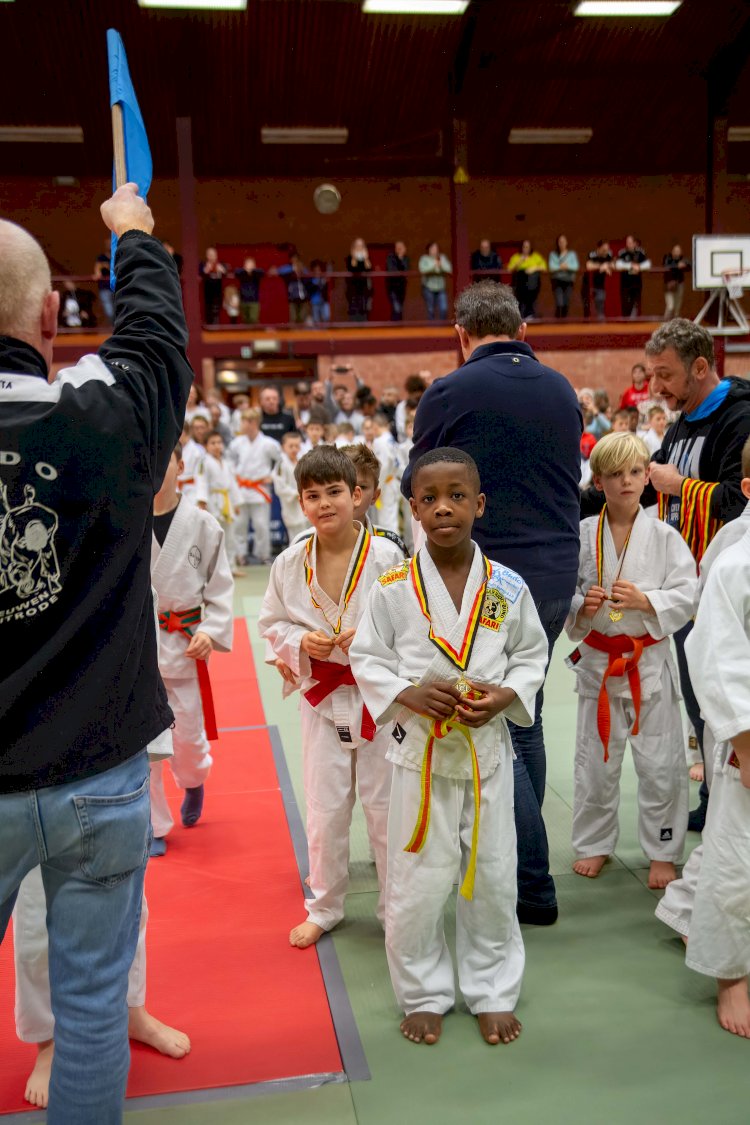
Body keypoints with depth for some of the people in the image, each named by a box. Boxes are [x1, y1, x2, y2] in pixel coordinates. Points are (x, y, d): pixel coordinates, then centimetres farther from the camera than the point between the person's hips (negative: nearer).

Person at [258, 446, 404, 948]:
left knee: (385, 807, 9)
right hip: (322, 696, 3)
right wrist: (301, 642, -12)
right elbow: (273, 623, 7)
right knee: (324, 809, 13)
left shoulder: (385, 556, -13)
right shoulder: (290, 564, -4)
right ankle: (324, 908, 33)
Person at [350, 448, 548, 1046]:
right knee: (417, 882, 8)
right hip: (420, 750, -1)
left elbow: (531, 655, 5)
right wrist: (408, 693, -18)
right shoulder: (393, 587, -8)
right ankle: (424, 992, 31)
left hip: (489, 748, 1)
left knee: (493, 879, 13)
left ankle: (492, 991, 34)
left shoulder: (508, 587, -5)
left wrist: (506, 695, -13)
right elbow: (368, 659, -1)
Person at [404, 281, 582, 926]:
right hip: (556, 575, 6)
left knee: (500, 734, 3)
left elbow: (414, 487, 2)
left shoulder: (449, 394, -10)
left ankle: (534, 890, 8)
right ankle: (522, 862, 31)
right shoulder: (561, 390, 7)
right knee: (524, 722, 19)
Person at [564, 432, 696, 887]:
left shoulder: (665, 537, -5)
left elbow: (688, 596, -7)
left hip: (650, 660, -1)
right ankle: (595, 844, 32)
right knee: (596, 761, 13)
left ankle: (663, 852, 25)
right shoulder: (582, 535, -2)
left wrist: (646, 601, -21)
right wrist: (581, 605, -17)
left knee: (661, 765, 6)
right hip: (598, 660, 1)